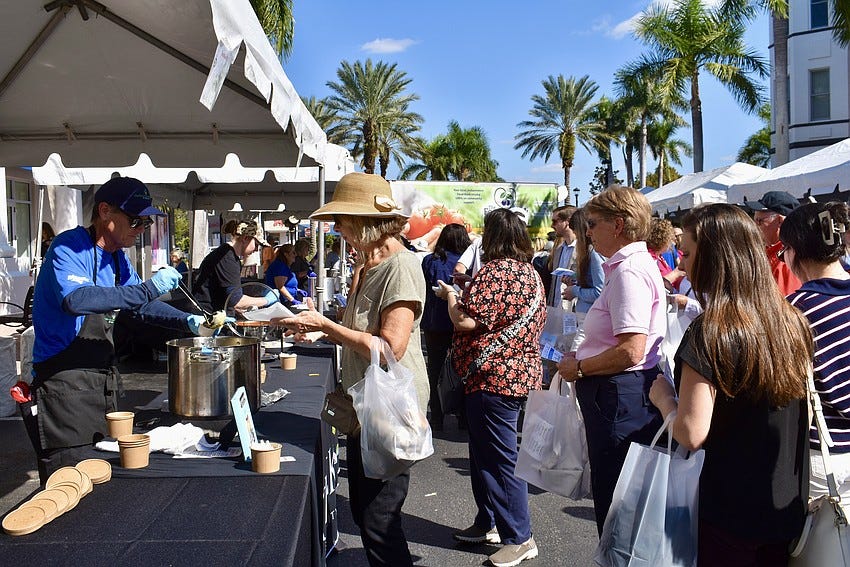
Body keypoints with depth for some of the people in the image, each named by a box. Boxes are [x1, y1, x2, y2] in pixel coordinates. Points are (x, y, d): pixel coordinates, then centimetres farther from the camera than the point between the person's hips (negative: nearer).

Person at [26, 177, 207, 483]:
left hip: (104, 377, 9)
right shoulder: (69, 247, -15)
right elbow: (76, 300, -35)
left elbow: (141, 304, 22)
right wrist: (147, 289, -35)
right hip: (65, 382, -9)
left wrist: (186, 321, 6)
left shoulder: (117, 257, 11)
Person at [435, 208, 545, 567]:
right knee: (484, 453, 19)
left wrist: (451, 296, -2)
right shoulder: (531, 272, 12)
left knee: (500, 457, -1)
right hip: (521, 371, 10)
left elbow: (466, 322, -23)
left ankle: (520, 538, 8)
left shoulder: (494, 271, -18)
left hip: (493, 376, -10)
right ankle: (489, 523, 31)